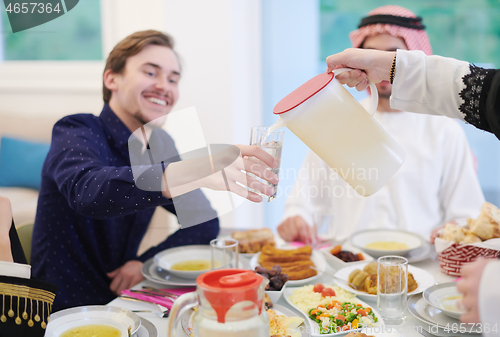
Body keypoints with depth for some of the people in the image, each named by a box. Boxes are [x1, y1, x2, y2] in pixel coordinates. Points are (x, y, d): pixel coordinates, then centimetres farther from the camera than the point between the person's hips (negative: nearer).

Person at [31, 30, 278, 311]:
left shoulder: (160, 144, 6)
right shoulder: (75, 132, -14)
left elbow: (204, 222, 8)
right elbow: (87, 191, -37)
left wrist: (148, 262, -9)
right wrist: (194, 171, -51)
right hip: (64, 313, -6)